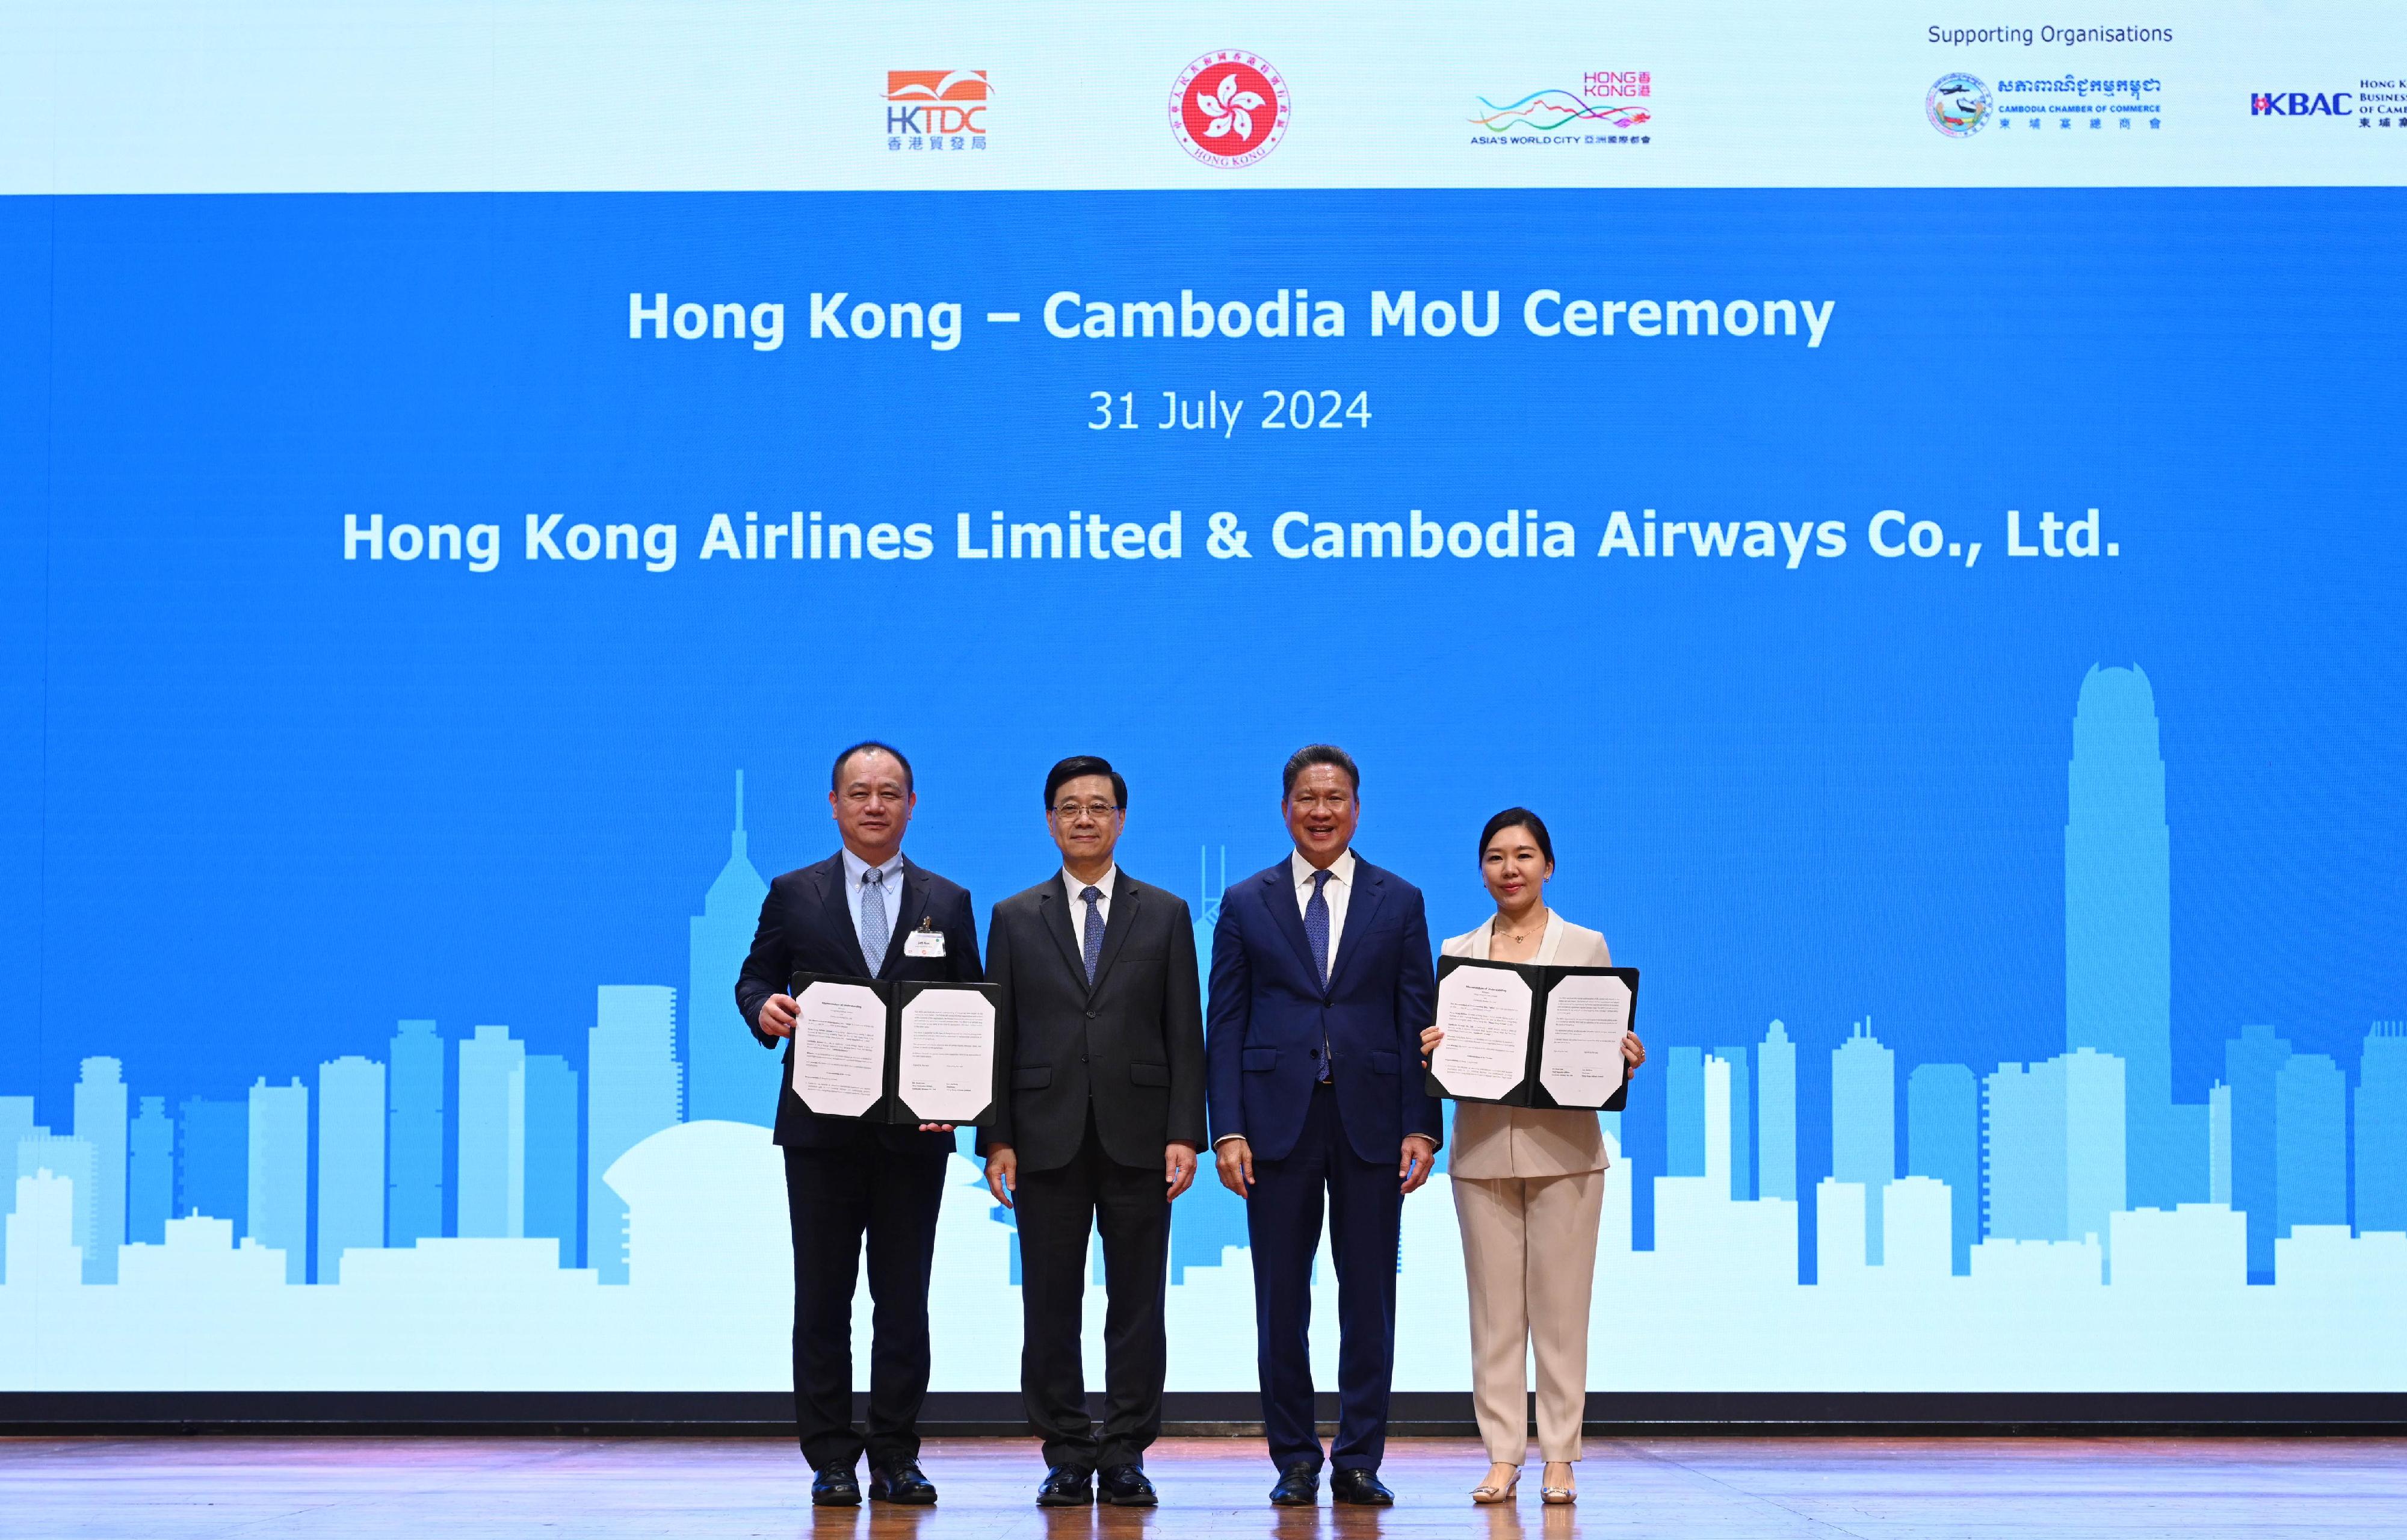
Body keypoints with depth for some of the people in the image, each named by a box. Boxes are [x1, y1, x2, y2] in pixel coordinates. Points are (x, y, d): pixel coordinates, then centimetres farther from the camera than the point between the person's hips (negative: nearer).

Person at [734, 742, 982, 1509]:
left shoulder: (948, 903, 10)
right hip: (821, 1128, -1)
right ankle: (831, 1461, 7)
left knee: (904, 1299, 3)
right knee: (823, 1298, 2)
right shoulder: (794, 896, 7)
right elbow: (754, 979, 7)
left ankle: (896, 1457, 9)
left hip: (915, 1130, 1)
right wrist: (764, 1007, -17)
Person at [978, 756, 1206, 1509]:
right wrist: (996, 1139, -2)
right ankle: (1067, 1459, 9)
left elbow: (1185, 1035, 4)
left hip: (1137, 1137, 0)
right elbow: (999, 1037, 6)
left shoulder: (1165, 915, 8)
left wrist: (1185, 1133, -5)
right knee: (1051, 1306, 2)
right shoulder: (1014, 918, 9)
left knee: (1136, 1304, 1)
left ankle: (1126, 1457, 7)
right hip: (1047, 1138, 0)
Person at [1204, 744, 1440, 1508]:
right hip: (1278, 1121, 0)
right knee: (1282, 1302, 3)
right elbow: (1224, 1024, 4)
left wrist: (1420, 1125, -5)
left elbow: (1419, 1020, 5)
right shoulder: (1246, 904, 7)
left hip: (1370, 1122, 0)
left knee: (1369, 1301, 2)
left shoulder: (1399, 902, 8)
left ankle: (1359, 1462, 9)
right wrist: (1227, 1129, -5)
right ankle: (1295, 1463, 11)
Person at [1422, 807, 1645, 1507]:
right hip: (1484, 1148, 2)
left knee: (1560, 1307, -2)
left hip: (1564, 1150, -2)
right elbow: (1444, 1047, 11)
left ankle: (1559, 1457, 3)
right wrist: (1430, 1052, -11)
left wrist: (1627, 1056, -14)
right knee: (1495, 1310, 1)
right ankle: (1502, 1455, 6)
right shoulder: (1458, 952, 10)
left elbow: (1607, 1044, 7)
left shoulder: (1586, 947, 6)